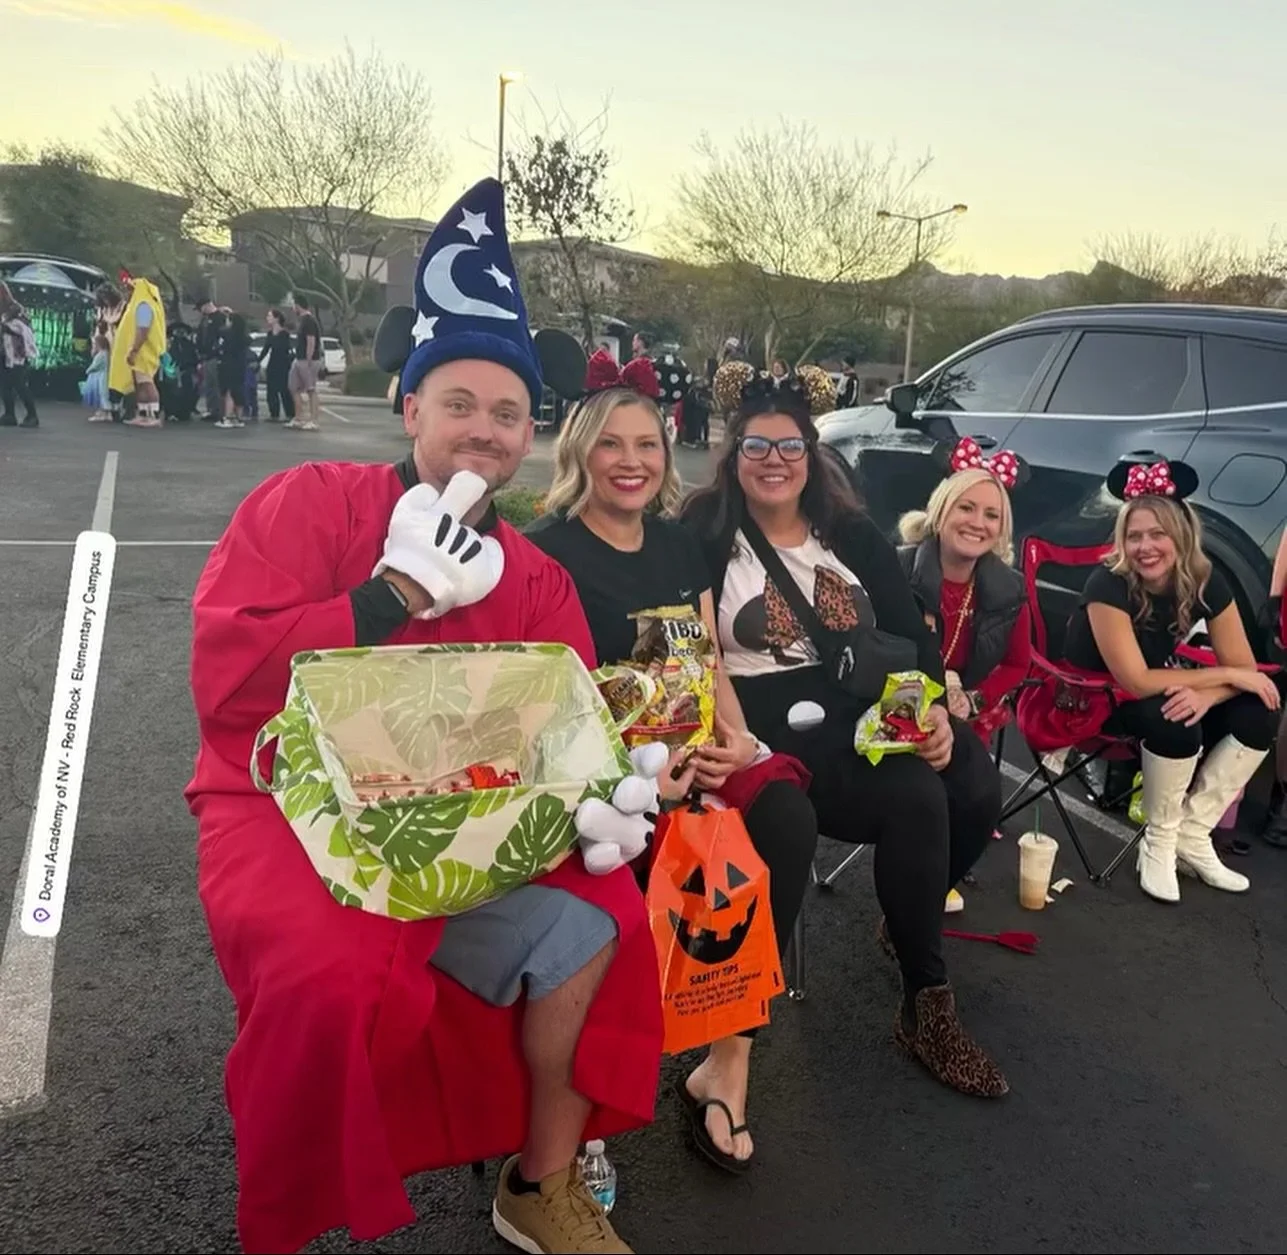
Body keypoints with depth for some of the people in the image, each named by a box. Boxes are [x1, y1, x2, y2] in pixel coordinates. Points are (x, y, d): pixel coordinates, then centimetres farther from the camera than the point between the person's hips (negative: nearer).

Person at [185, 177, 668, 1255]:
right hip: (284, 811, -4)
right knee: (328, 973, -32)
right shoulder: (310, 502, -7)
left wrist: (593, 802, -21)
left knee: (594, 922, -14)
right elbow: (225, 677, -18)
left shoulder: (535, 581, 7)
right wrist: (401, 590, -19)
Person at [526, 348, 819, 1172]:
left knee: (787, 813, -23)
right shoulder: (549, 551, -4)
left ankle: (731, 1060, -15)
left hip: (695, 753, 6)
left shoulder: (682, 546, 15)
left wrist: (740, 741, -5)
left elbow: (711, 666, 15)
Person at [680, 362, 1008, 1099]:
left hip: (873, 708, 5)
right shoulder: (707, 536, 2)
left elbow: (912, 633, 7)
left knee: (980, 790, -19)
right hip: (773, 722, -5)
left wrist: (935, 709, -11)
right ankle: (927, 1006, -10)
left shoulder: (853, 534, 15)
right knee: (916, 799, -28)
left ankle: (910, 918, 13)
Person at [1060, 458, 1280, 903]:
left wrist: (1205, 694, -31)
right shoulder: (1108, 585, -28)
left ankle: (1192, 835, -6)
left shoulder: (1206, 581, -13)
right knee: (1175, 722, -34)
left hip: (1160, 691, 6)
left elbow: (1246, 669, -10)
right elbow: (1136, 682, -30)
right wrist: (1225, 676, -23)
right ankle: (1160, 841, -11)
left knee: (1259, 715, -13)